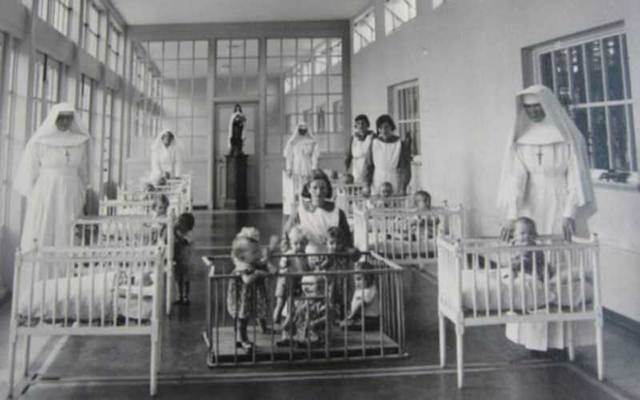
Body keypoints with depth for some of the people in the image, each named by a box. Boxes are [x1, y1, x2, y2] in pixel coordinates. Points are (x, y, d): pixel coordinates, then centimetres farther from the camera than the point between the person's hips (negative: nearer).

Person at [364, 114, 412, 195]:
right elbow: (368, 164, 5)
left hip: (395, 183, -2)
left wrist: (403, 188, -12)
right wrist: (367, 185, -4)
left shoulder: (400, 143, -2)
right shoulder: (374, 142, 5)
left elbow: (405, 167, -4)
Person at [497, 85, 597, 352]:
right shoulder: (520, 137, 4)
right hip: (530, 212, 2)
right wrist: (512, 216, -18)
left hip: (561, 211, -2)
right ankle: (533, 336, 7)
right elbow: (515, 177, -5)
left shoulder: (568, 136, -1)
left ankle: (562, 337, 7)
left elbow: (576, 176, -7)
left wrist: (569, 215, -20)